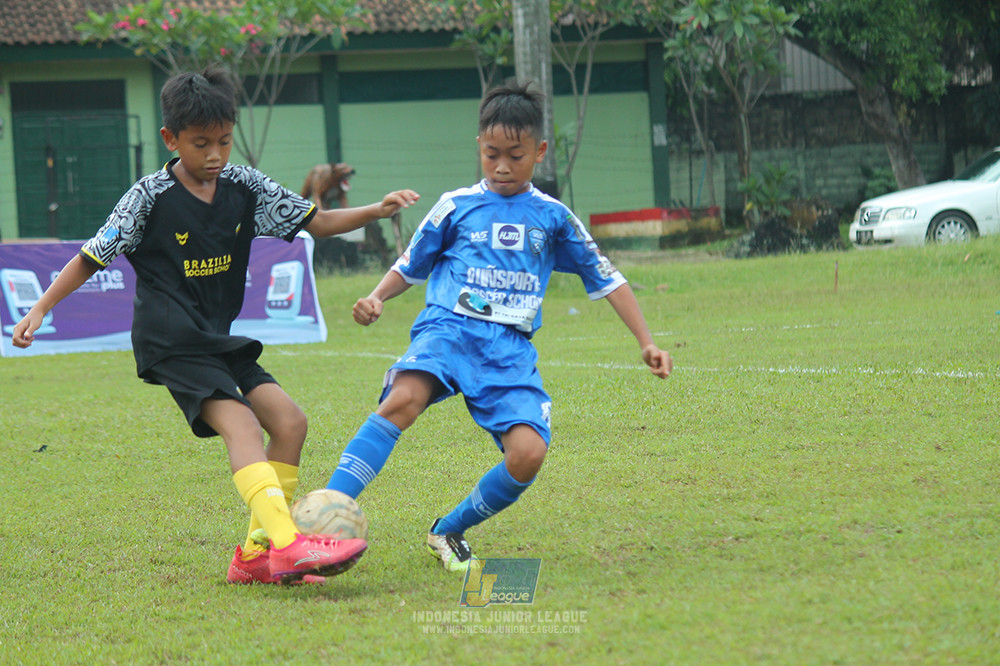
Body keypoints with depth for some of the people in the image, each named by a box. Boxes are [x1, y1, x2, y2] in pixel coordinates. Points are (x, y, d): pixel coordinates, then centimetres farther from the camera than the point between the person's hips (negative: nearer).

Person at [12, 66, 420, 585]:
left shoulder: (244, 187, 5)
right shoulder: (150, 198, -8)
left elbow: (316, 222, 8)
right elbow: (92, 257, -1)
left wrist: (376, 211, -6)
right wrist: (41, 308, -6)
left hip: (221, 339, 7)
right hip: (173, 342, -7)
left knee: (289, 421, -6)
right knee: (241, 425, -25)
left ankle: (256, 553, 0)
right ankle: (287, 546, -41)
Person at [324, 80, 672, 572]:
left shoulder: (552, 217, 15)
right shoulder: (457, 207, 11)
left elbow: (604, 278, 21)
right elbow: (410, 266, 21)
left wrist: (646, 343, 16)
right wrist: (376, 299, 1)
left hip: (511, 348, 2)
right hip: (449, 329, -2)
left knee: (528, 453, -22)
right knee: (404, 398, -35)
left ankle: (449, 532, 5)